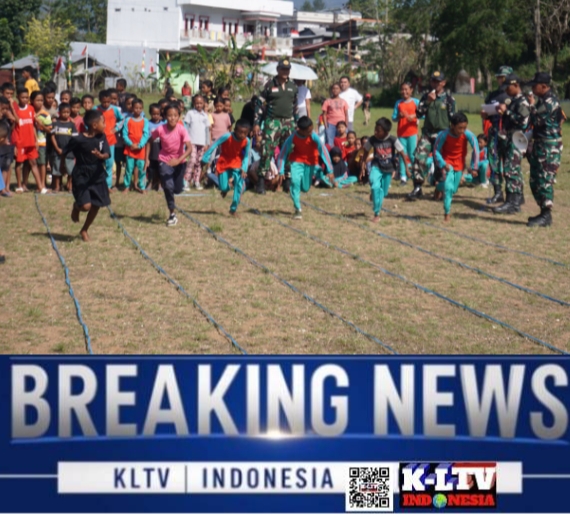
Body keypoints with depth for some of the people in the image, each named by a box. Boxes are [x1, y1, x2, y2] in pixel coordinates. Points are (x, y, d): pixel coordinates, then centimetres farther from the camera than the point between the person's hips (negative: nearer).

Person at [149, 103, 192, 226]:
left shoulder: (181, 130, -25)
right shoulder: (160, 129, -21)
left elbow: (189, 148, -35)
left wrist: (178, 160, -48)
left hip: (179, 161, 1)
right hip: (165, 160, 0)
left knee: (177, 189, 9)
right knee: (168, 186, -17)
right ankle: (172, 215, -4)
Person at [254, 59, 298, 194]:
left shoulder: (293, 87, 12)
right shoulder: (269, 85, -1)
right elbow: (260, 104, 0)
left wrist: (296, 124, 16)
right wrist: (257, 123, -5)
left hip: (289, 123, 4)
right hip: (272, 122, -4)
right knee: (267, 151, -10)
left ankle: (288, 182, 12)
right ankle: (261, 182, -7)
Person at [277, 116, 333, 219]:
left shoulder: (314, 136, -27)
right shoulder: (292, 137, -24)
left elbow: (323, 151, -26)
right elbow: (283, 153, -17)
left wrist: (329, 170, -31)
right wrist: (281, 171, -21)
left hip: (311, 161, 0)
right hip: (297, 160, 0)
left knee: (305, 188, 2)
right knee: (295, 181, -22)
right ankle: (298, 210, -11)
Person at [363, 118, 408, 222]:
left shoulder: (393, 140, -19)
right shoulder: (372, 140, -16)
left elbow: (402, 153, -10)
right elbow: (366, 152, -1)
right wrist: (363, 165, 0)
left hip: (389, 168, 1)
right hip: (377, 167, -1)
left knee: (383, 192, 11)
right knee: (375, 187, -23)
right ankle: (377, 214, -13)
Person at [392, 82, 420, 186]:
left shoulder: (416, 102, 2)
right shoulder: (398, 103, 9)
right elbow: (393, 118, 6)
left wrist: (414, 116, -22)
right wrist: (399, 116, -15)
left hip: (412, 132, -2)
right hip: (401, 133, 2)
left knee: (412, 154, -5)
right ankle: (403, 177, 0)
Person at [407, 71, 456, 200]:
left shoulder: (448, 98, 0)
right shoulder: (426, 97, 10)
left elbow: (452, 118, -1)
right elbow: (418, 113, 2)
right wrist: (428, 102, -11)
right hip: (427, 133, 2)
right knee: (419, 158, -13)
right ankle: (417, 188, -11)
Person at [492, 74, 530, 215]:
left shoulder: (522, 102, -13)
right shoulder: (513, 101, 17)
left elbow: (523, 121, -23)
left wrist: (506, 111, -18)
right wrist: (502, 112, 5)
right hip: (510, 138, 10)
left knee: (510, 170, -13)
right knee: (514, 170, 15)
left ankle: (512, 203, -14)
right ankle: (517, 198, 24)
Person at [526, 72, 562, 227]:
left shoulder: (550, 101, -16)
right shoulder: (543, 100, 15)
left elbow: (537, 120, -19)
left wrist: (532, 105, -8)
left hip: (549, 146, -11)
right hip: (540, 144, 11)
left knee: (545, 180, -11)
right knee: (535, 181, 13)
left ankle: (546, 216, -10)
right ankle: (543, 212, 19)